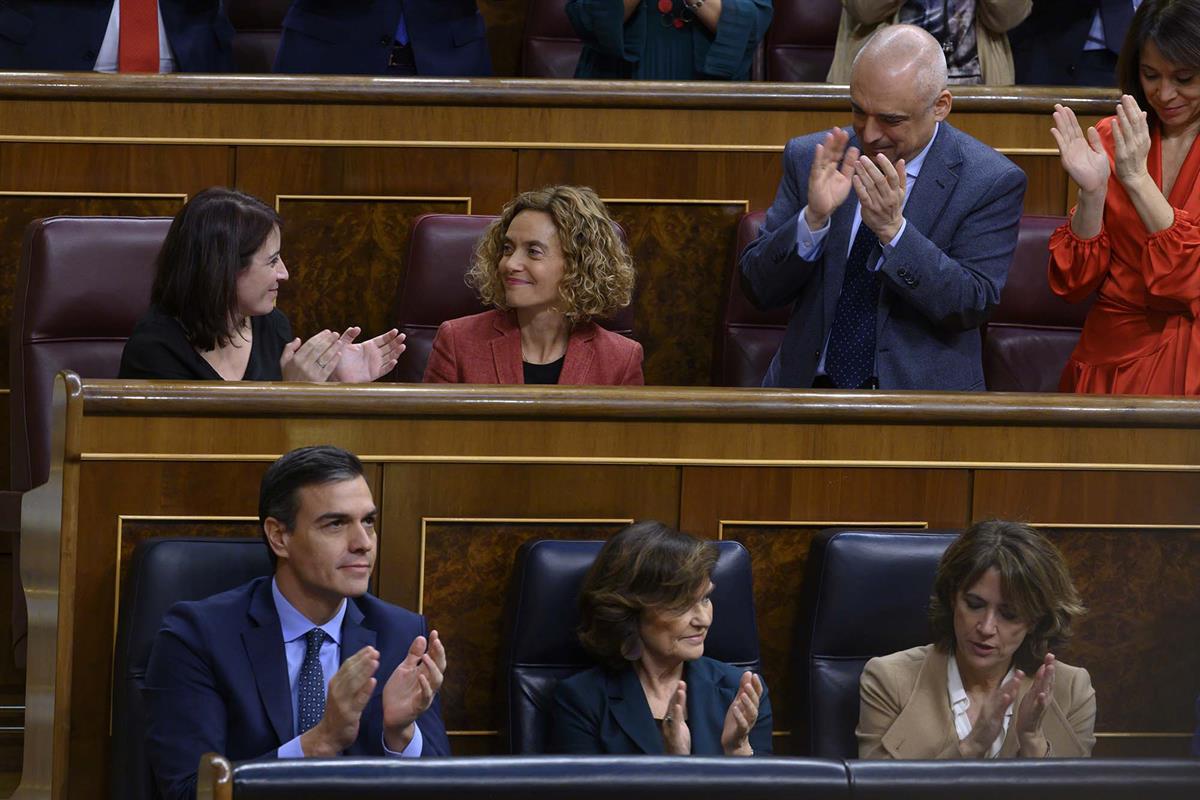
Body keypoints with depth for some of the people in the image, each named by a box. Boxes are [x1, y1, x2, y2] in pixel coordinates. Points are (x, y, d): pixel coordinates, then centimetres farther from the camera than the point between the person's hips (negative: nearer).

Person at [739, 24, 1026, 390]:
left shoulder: (991, 182, -2)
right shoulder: (809, 158, 5)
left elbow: (972, 307, -9)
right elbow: (759, 288, 3)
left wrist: (894, 230, -20)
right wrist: (813, 219, -15)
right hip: (809, 384, 2)